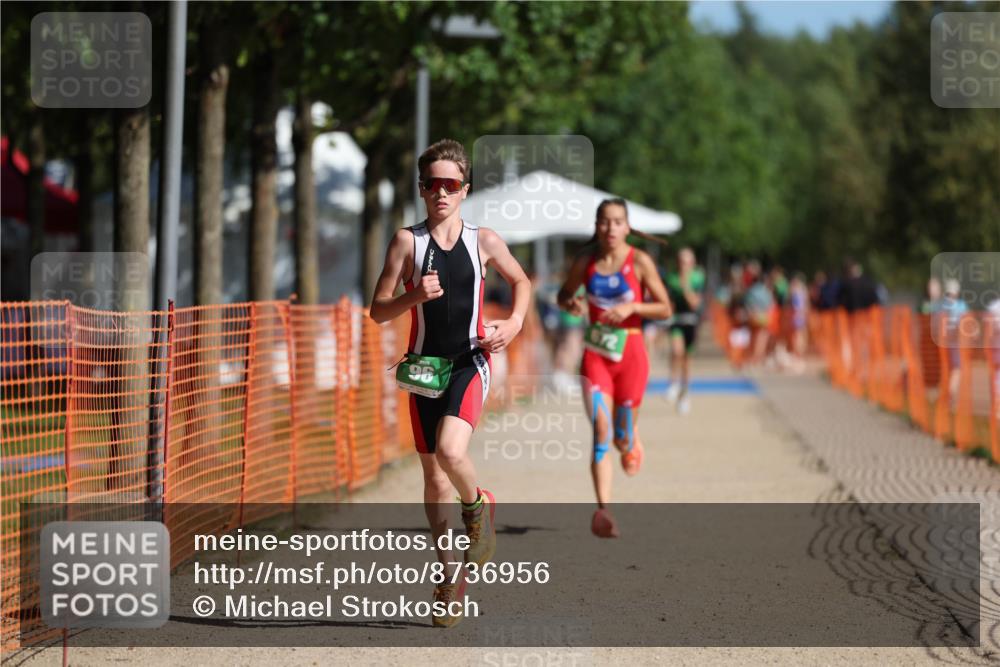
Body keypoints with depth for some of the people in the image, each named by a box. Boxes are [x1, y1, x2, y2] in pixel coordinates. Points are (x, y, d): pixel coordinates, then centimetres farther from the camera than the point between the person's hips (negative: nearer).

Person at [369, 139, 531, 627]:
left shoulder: (483, 240, 1)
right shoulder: (408, 241, -1)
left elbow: (521, 281, 18)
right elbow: (378, 311, -2)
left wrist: (514, 323, 0)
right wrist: (415, 296, -20)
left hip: (470, 363, -1)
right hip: (425, 365, 2)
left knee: (451, 452, -26)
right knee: (434, 478, 7)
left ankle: (478, 507, 6)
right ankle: (450, 573, 22)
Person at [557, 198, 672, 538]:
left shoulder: (640, 262, -5)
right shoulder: (586, 261, 2)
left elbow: (665, 309, -3)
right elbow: (563, 295, 16)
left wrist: (631, 307, -18)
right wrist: (572, 304, -7)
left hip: (630, 354, -1)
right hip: (596, 354, 1)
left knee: (622, 439, 7)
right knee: (601, 430, -14)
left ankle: (631, 442, 48)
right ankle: (604, 510, -20)